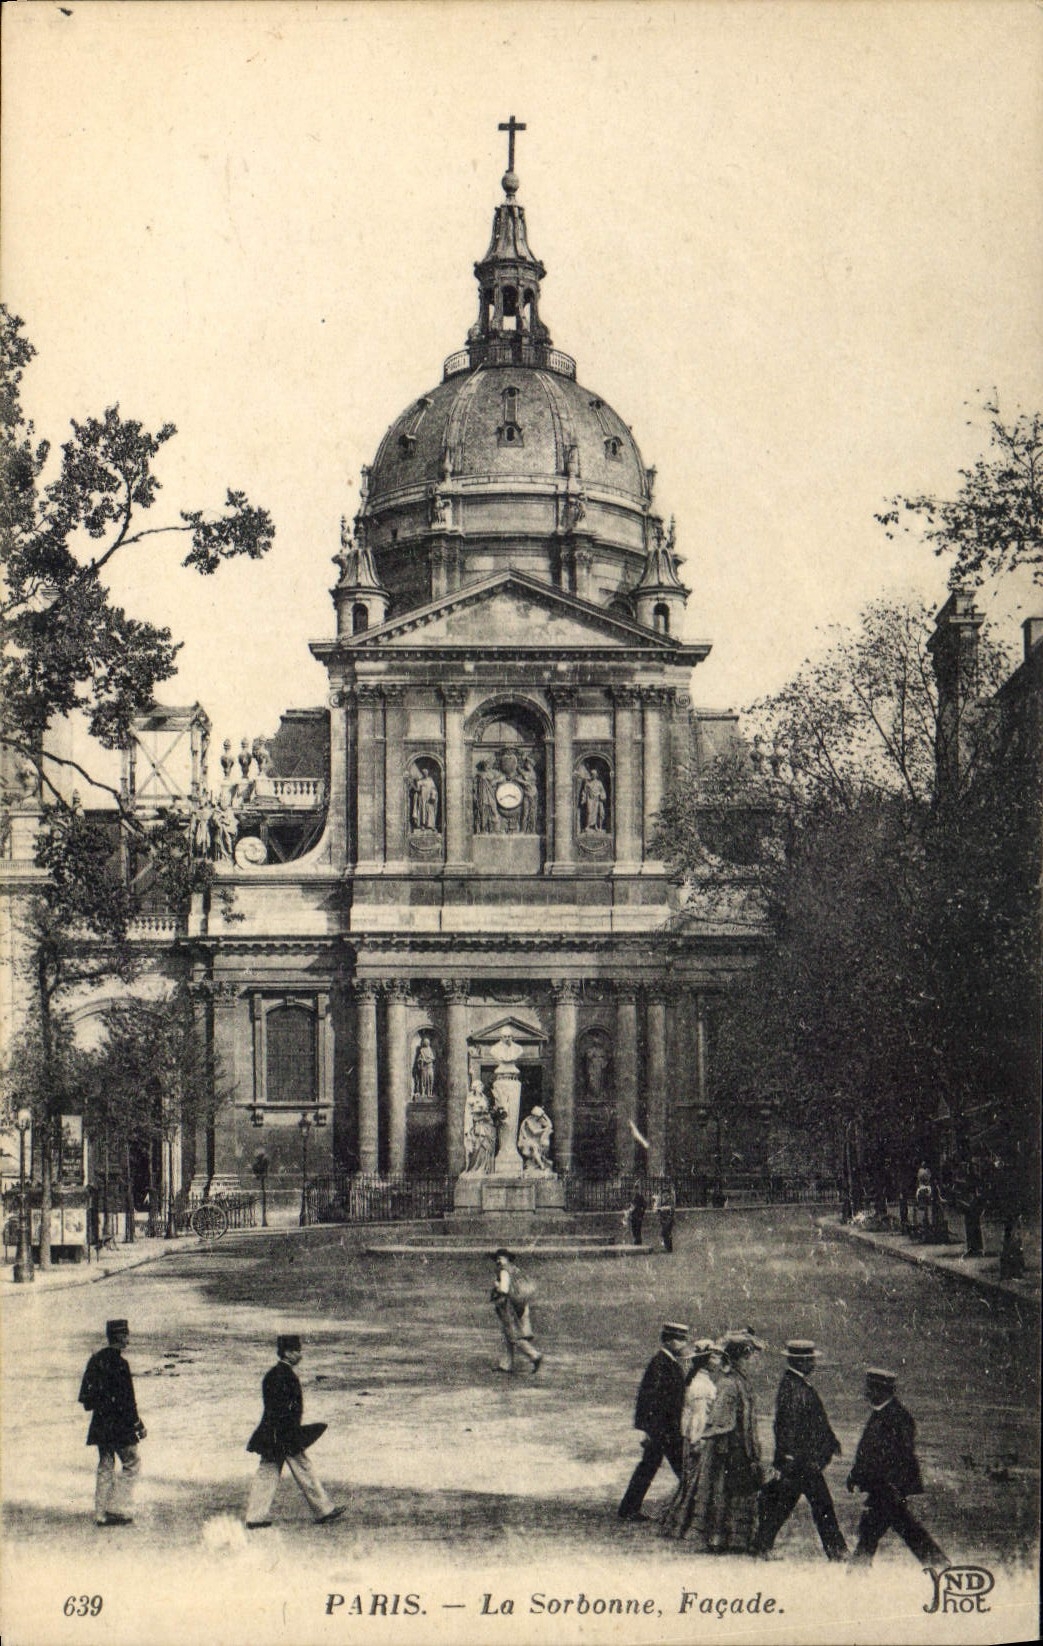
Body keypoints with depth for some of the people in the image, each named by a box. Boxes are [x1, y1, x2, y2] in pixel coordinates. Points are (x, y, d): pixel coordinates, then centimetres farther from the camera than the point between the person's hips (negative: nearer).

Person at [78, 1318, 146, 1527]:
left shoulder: (96, 1359, 10)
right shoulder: (119, 1363, -16)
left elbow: (87, 1394, 17)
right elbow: (126, 1399, -17)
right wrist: (138, 1424, -10)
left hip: (100, 1422, 8)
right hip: (119, 1423, -8)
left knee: (105, 1466, 12)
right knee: (132, 1463, 1)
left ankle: (101, 1514, 13)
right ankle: (117, 1510, -3)